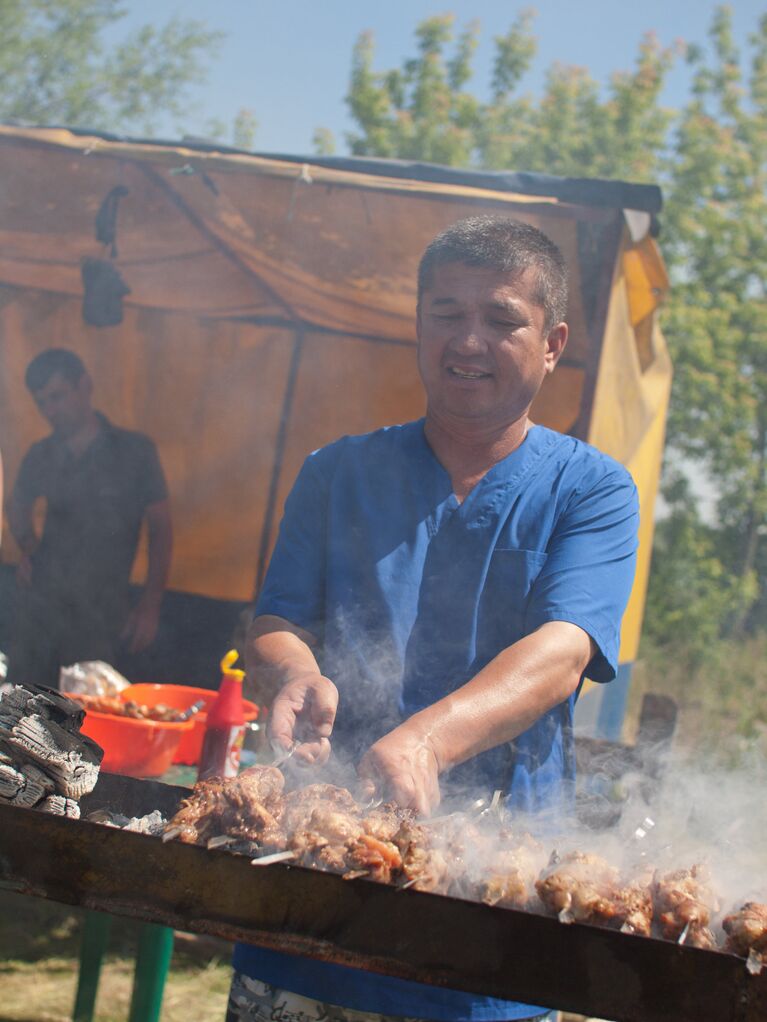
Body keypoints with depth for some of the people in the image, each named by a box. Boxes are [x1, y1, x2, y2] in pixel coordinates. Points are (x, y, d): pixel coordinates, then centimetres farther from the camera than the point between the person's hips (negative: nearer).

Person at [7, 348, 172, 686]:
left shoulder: (135, 451, 1)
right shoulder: (41, 457, 12)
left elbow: (160, 529, 2)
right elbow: (18, 507, 31)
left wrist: (150, 606, -5)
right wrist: (27, 547, 10)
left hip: (101, 608, -3)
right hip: (40, 601, 3)